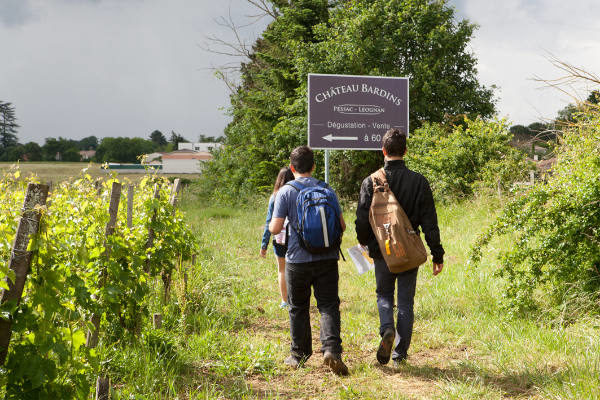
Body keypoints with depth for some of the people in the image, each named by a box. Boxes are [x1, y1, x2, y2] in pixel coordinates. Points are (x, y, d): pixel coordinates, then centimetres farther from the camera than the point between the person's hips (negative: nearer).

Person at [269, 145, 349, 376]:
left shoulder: (286, 192, -4)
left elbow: (275, 228, -8)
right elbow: (341, 225, 5)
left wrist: (272, 227, 15)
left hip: (298, 260, -1)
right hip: (327, 259, 1)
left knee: (298, 308, 13)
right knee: (329, 306, 1)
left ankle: (299, 355, 21)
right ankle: (331, 349, -19)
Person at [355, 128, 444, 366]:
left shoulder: (371, 181, -7)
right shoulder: (418, 182, -6)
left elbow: (362, 220, -3)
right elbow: (429, 223, -5)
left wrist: (365, 244, 17)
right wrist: (437, 255, 2)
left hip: (382, 251, 0)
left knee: (384, 295, 18)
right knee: (406, 302, 10)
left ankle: (387, 329, -10)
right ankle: (401, 353, 11)